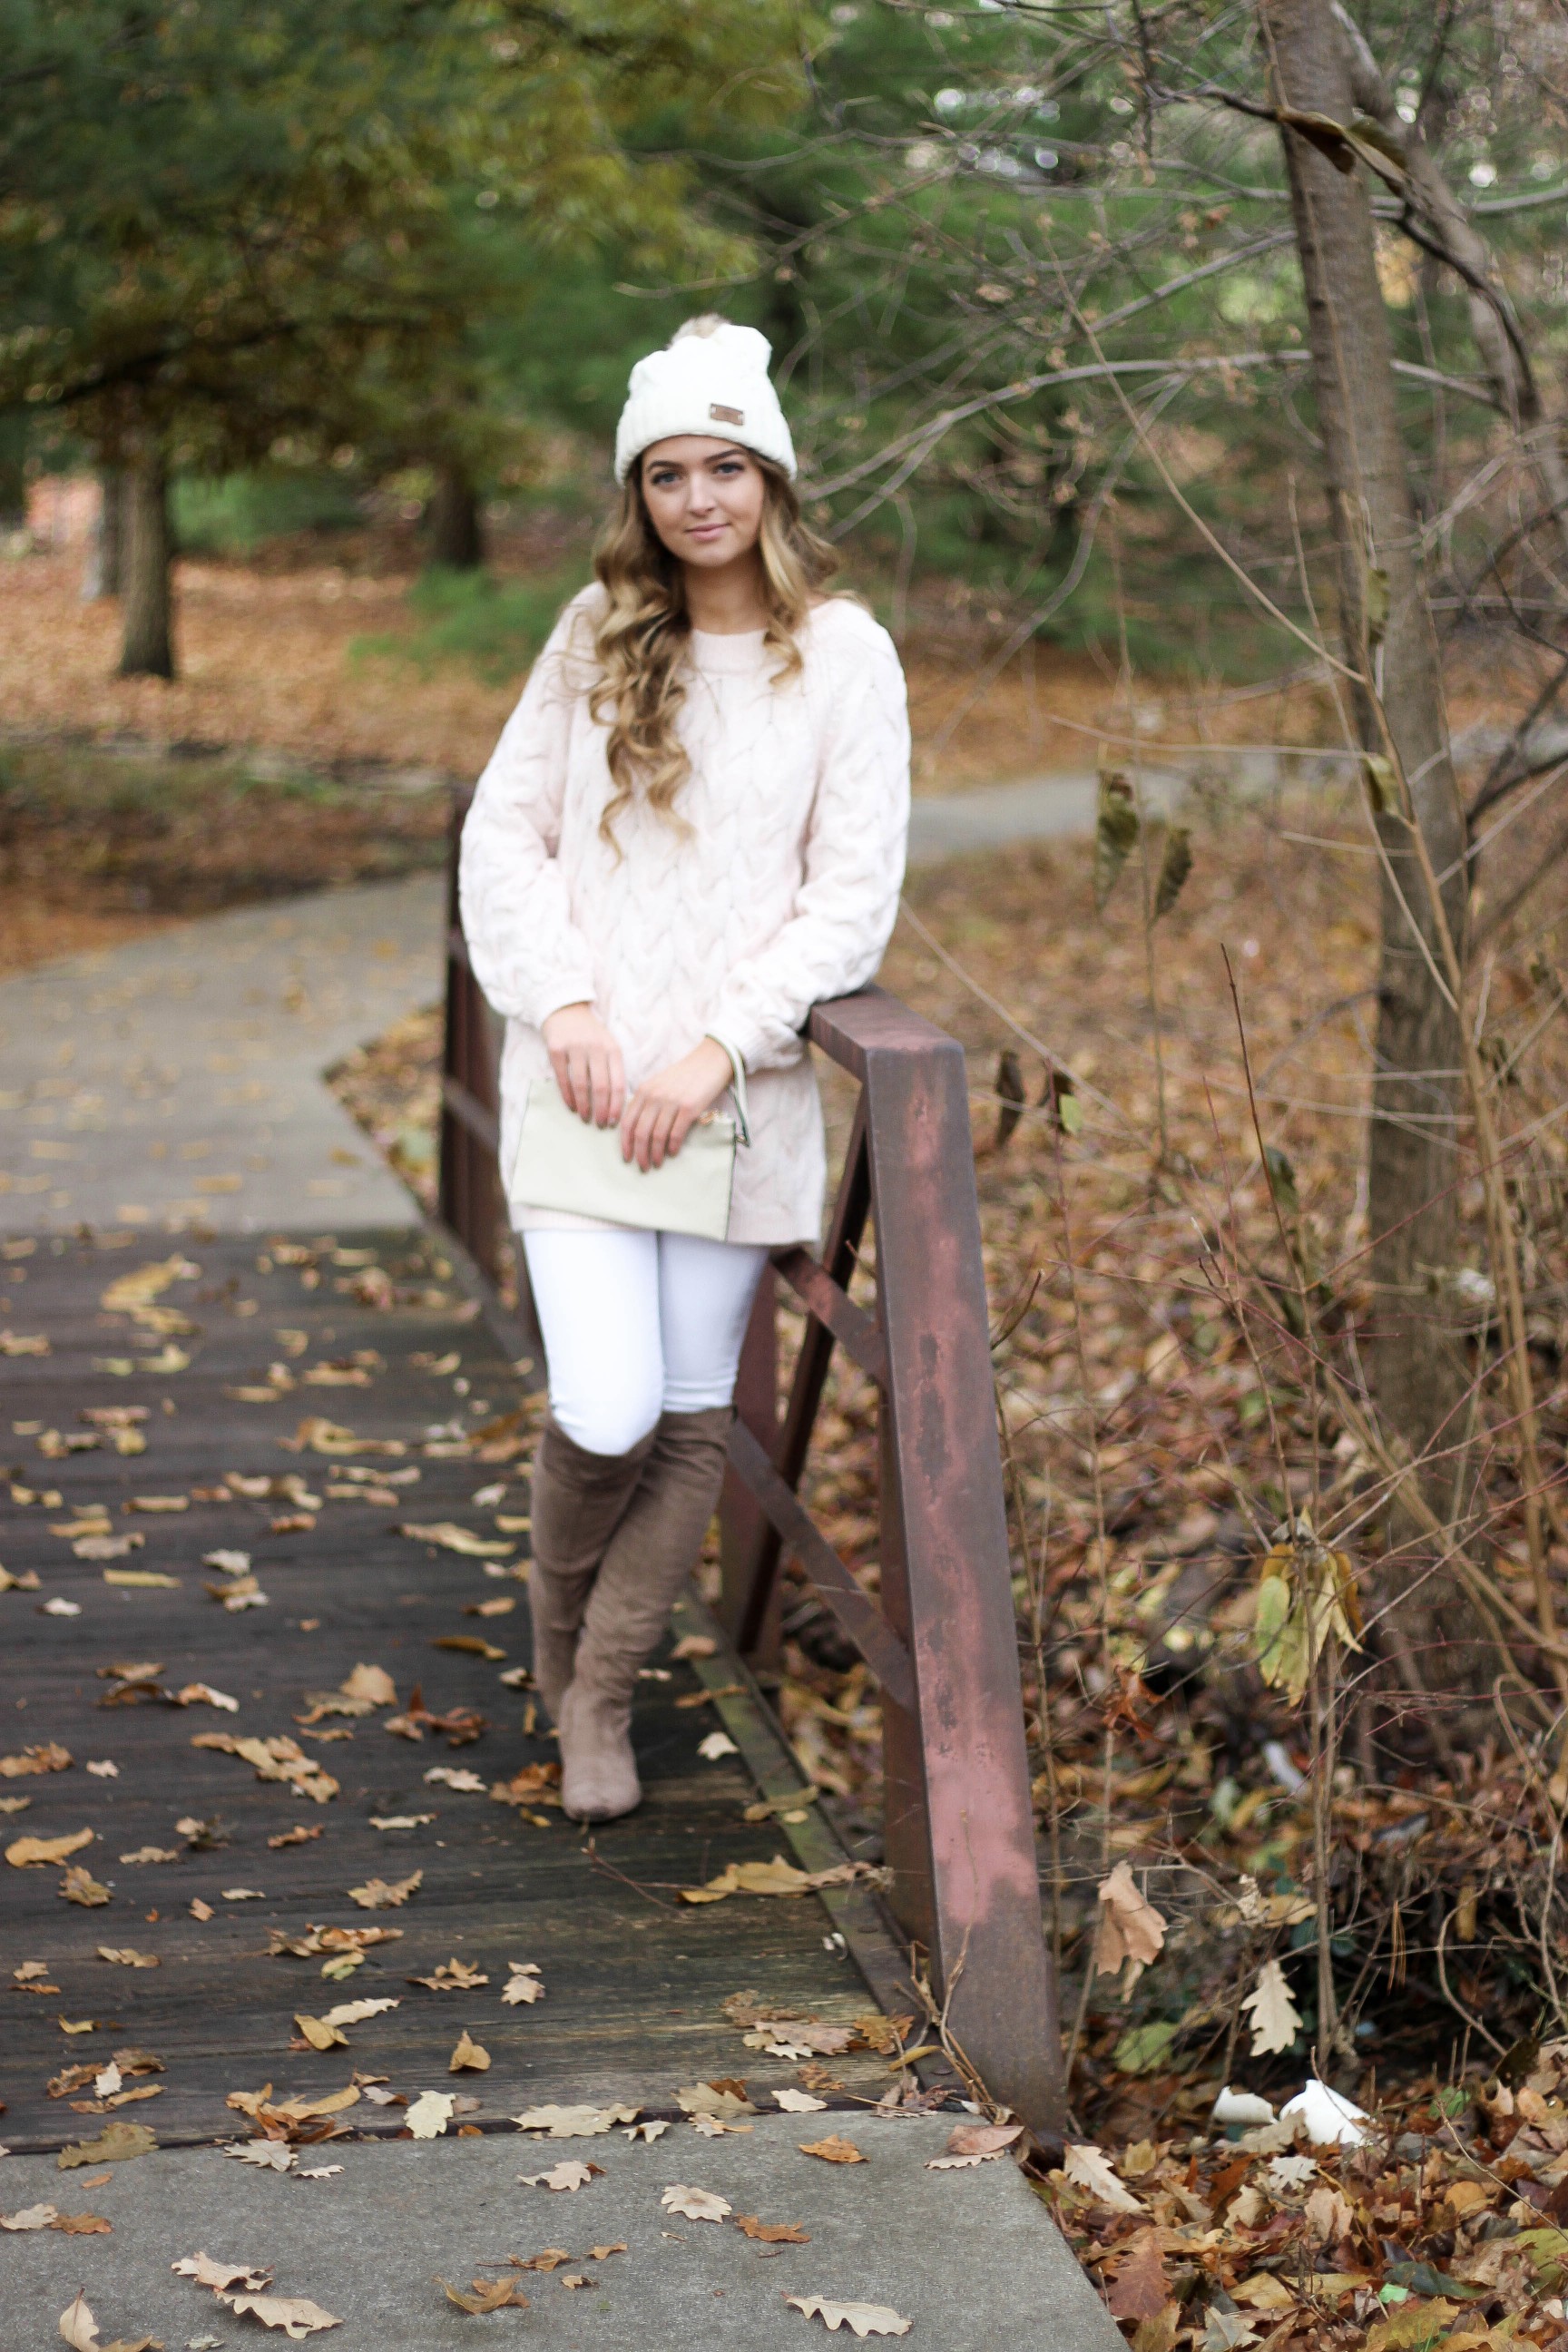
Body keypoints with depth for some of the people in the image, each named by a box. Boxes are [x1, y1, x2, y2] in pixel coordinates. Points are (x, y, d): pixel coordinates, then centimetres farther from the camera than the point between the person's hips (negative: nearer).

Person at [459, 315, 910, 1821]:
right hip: (582, 1075, 0)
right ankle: (557, 1645, 21)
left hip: (737, 1090, 0)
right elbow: (502, 834, 6)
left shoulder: (845, 654, -1)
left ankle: (600, 1704, 24)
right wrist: (565, 1004, -8)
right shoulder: (595, 635, 5)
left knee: (694, 1419, 5)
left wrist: (717, 1051, -12)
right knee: (605, 1412, -10)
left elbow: (852, 899, -3)